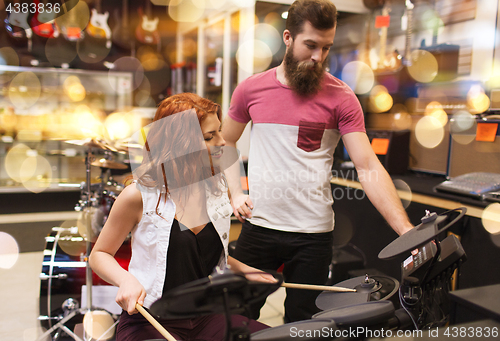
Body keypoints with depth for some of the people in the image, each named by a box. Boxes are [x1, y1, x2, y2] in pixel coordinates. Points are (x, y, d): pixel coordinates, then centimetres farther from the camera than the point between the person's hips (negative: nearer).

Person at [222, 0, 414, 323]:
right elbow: (225, 143, 15)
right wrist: (234, 192, 2)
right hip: (258, 225, 2)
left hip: (313, 233, -1)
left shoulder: (340, 97, -6)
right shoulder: (251, 89, 0)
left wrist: (405, 229, -21)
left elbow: (369, 167, -12)